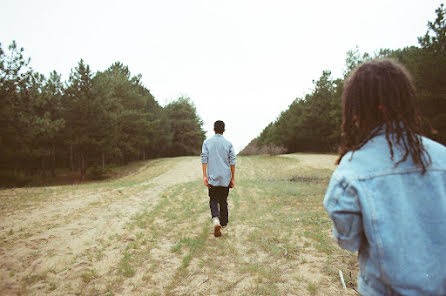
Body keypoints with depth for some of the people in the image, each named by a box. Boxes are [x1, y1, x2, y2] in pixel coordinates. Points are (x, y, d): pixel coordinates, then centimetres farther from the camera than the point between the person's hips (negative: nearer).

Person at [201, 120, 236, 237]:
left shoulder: (207, 142, 0)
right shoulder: (228, 143, 0)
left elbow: (204, 160, -5)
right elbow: (232, 162, 0)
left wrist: (205, 176, -3)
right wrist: (233, 178, 7)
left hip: (212, 178, 0)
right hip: (225, 178, 1)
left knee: (213, 200, 11)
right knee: (223, 201, 14)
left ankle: (216, 219, -12)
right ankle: (223, 223, 23)